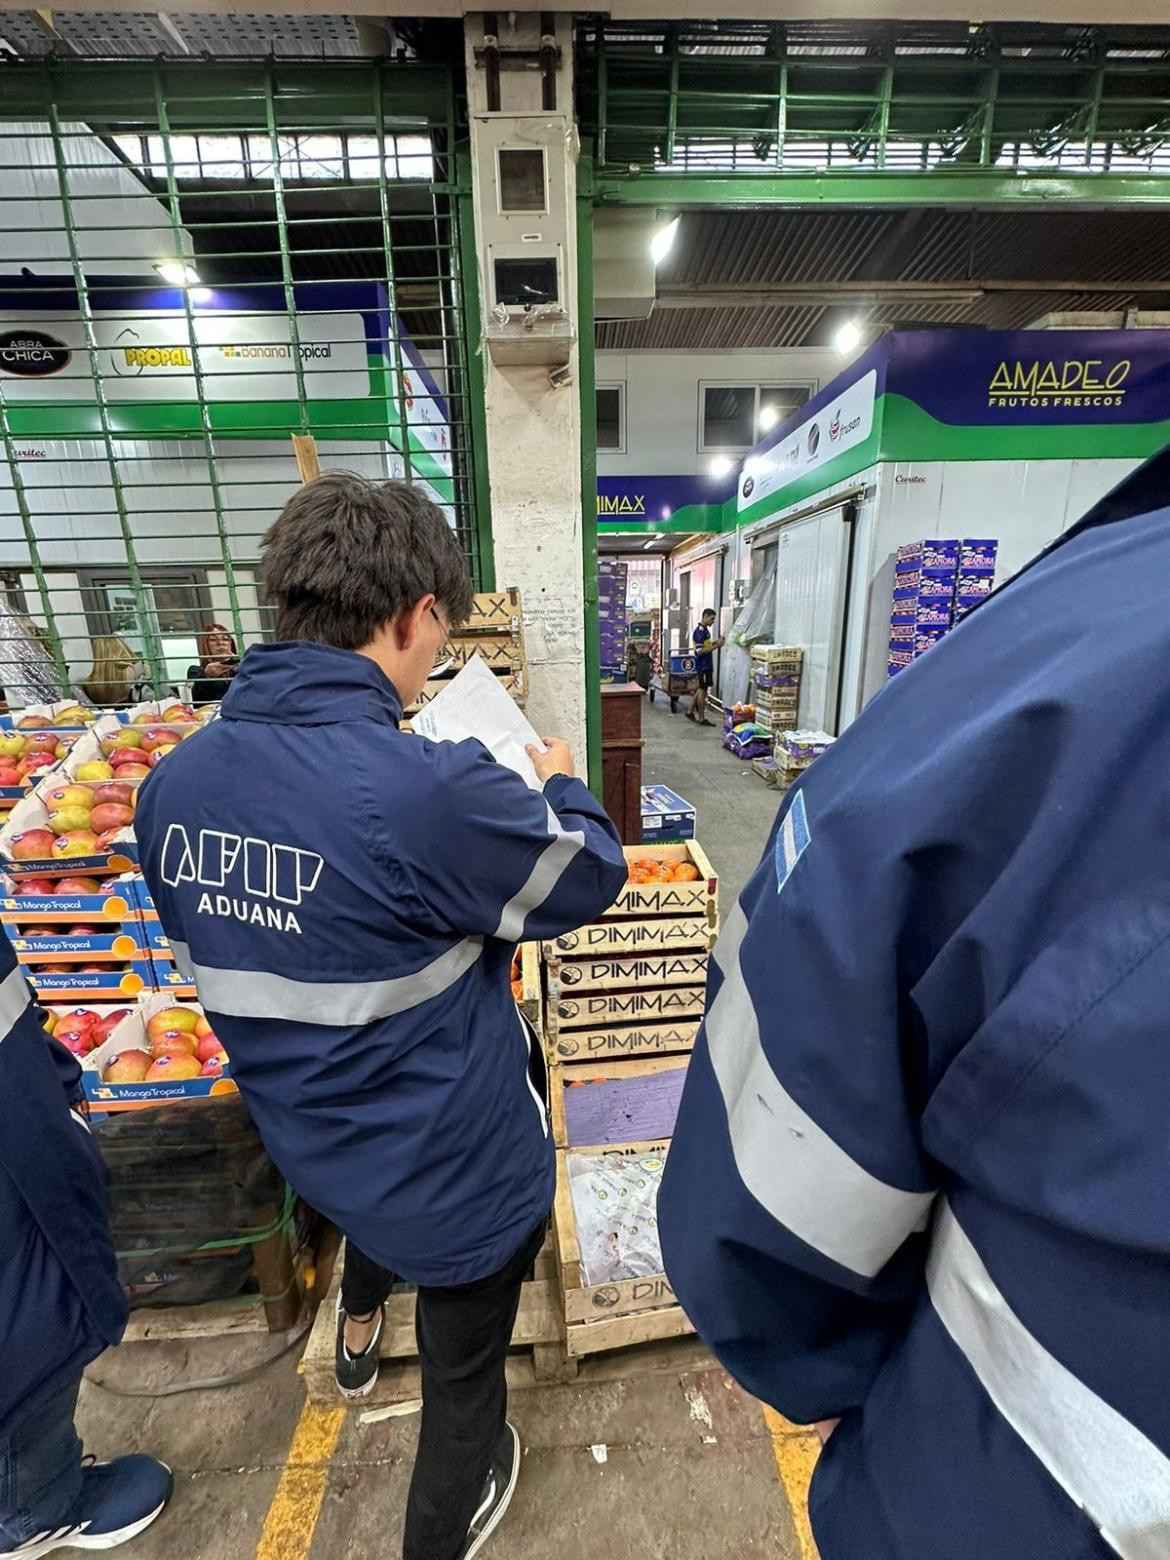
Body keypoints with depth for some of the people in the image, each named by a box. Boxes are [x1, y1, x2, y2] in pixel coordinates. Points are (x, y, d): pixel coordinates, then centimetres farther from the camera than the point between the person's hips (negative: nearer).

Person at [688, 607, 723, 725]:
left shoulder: (705, 630, 11)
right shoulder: (699, 631, -19)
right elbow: (699, 651, -24)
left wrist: (714, 643, 8)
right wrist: (716, 646, -23)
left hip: (706, 665, 10)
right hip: (703, 666, -10)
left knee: (701, 689, 17)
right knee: (703, 690, -3)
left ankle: (690, 712, 26)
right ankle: (702, 718, 4)